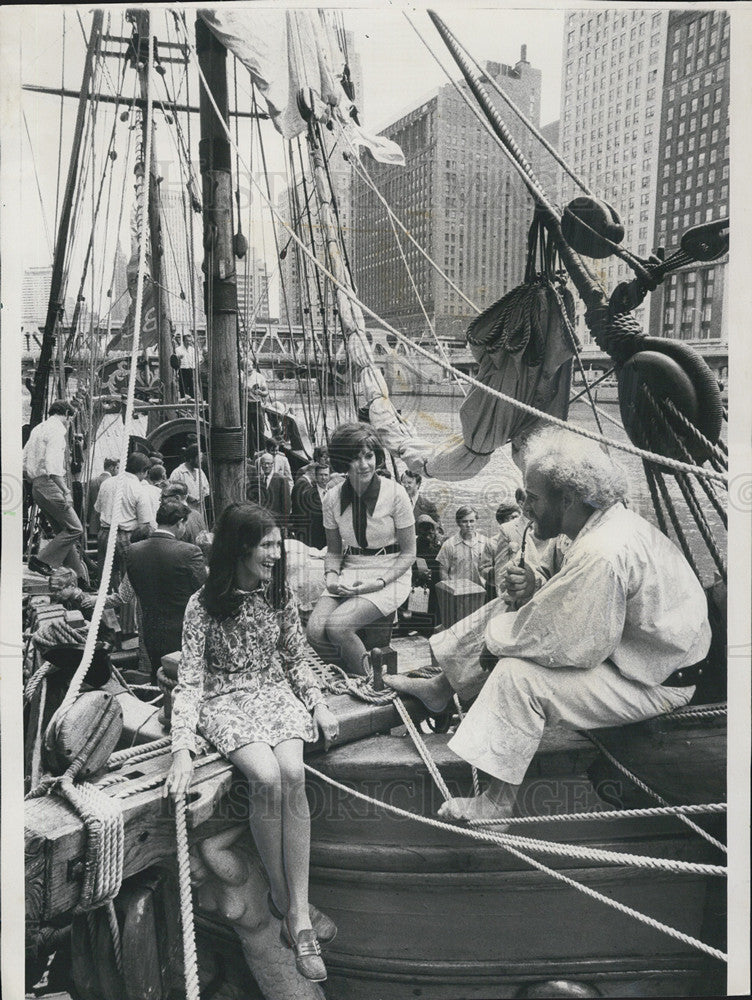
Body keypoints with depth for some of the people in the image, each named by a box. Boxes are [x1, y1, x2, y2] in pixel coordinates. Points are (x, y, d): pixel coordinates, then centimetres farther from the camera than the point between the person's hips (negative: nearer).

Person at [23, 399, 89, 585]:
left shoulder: (38, 429, 20)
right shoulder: (56, 430, -9)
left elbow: (23, 464, 20)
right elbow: (52, 466, -22)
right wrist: (66, 491, -22)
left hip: (37, 485, 10)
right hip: (50, 485, -10)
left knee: (62, 531, 10)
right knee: (75, 529, -8)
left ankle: (81, 577, 11)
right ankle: (41, 561, -7)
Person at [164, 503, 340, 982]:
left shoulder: (280, 594, 2)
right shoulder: (204, 605, -10)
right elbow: (190, 680, -12)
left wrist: (319, 706, 1)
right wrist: (182, 750, -23)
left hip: (276, 694, 3)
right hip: (225, 703, -3)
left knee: (293, 773, -26)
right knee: (266, 776, -30)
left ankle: (300, 914, -20)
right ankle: (281, 898, -9)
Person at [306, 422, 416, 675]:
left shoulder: (395, 493, -11)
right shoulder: (333, 498, 1)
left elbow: (408, 553, -4)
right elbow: (334, 550, 12)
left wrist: (379, 582, -17)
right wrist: (332, 577, -9)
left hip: (391, 576, -4)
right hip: (349, 573, 4)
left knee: (337, 626, -26)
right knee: (314, 631, -21)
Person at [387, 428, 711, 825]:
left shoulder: (602, 554, -32)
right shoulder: (610, 522, 1)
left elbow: (569, 646, -28)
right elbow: (578, 607, 12)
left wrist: (496, 635, -14)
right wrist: (537, 590, -7)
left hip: (654, 683, -10)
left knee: (517, 676, -21)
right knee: (499, 618, 9)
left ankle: (497, 801, -5)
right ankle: (438, 686, 25)